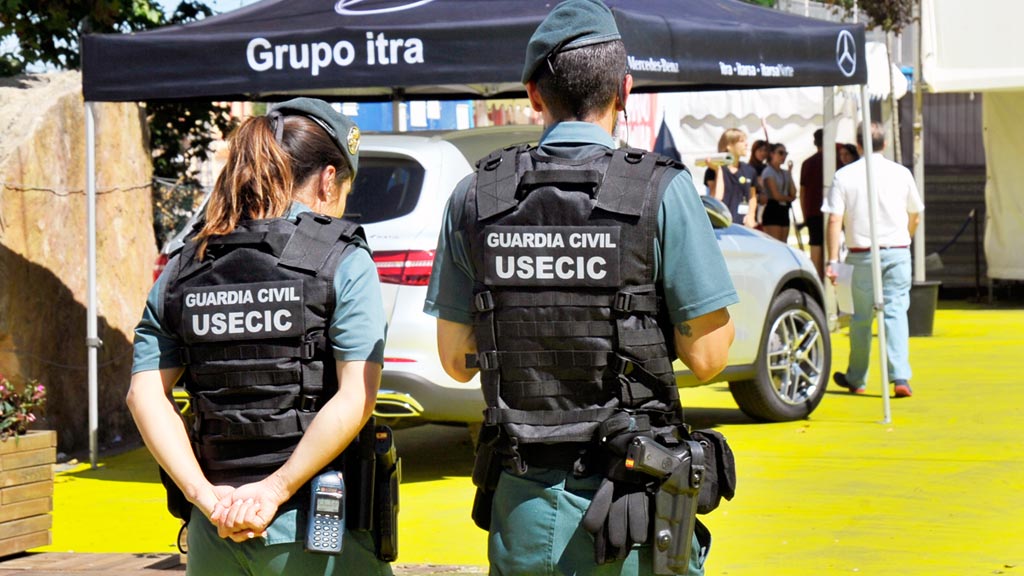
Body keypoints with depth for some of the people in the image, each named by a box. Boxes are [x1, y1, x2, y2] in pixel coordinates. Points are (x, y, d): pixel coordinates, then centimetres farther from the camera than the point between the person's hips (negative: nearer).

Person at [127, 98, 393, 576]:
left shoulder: (183, 269, 9)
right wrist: (275, 490, -12)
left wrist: (207, 496, -6)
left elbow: (145, 396, 0)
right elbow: (355, 398, -14)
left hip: (214, 533, 4)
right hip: (314, 531, -4)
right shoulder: (344, 262, -4)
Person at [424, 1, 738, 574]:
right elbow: (706, 355, -8)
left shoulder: (473, 198, 1)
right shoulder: (663, 189, -9)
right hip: (632, 499, -3)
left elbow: (456, 361, 6)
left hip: (521, 505, 3)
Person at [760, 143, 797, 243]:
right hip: (772, 211, -8)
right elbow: (776, 195, -11)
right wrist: (789, 198, 6)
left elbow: (793, 193, 5)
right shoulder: (768, 172, -5)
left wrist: (790, 174, 3)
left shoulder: (785, 173, 16)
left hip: (784, 211, 8)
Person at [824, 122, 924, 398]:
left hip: (862, 254, 0)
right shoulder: (901, 173, 4)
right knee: (896, 311, -1)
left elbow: (835, 220, -7)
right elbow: (915, 217, 13)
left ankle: (856, 379, 22)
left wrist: (833, 261, -5)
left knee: (861, 317, 11)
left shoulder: (844, 175, -1)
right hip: (897, 251, 0)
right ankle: (900, 377, -15)